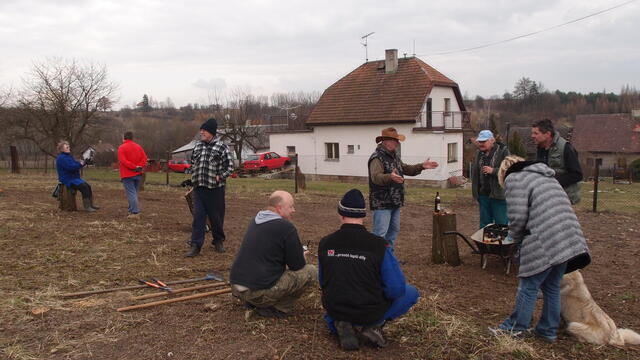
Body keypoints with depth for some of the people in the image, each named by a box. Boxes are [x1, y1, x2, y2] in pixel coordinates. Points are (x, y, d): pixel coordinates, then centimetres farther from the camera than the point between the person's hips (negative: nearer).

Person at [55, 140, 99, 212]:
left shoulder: (69, 156, 20)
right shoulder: (61, 158, -13)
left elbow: (75, 165, 21)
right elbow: (71, 167, -24)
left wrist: (82, 163, -1)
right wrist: (80, 164, -10)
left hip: (74, 178, 10)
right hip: (68, 180, -10)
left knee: (88, 186, -5)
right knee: (84, 187, -24)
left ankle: (91, 204, 0)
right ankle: (87, 206, -23)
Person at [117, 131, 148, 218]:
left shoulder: (122, 148, -7)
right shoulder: (138, 147, 11)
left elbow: (123, 161, -18)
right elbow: (144, 158, 2)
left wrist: (134, 167, -18)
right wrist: (139, 167, -8)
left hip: (127, 175, -6)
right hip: (138, 174, 6)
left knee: (131, 193, -7)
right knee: (134, 192, 15)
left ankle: (135, 212, -14)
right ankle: (131, 210, 21)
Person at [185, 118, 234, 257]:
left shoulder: (221, 147, -6)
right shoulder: (197, 146, 11)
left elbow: (230, 166, -5)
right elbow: (192, 163, 24)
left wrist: (220, 177, -12)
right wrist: (194, 176, 13)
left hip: (215, 188, -4)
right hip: (199, 187, 4)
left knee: (216, 216, 7)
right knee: (198, 216, 0)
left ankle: (218, 241, 26)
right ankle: (196, 245, 2)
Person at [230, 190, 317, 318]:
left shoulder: (255, 221, 13)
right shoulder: (286, 227, -11)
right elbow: (298, 266, -5)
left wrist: (297, 253, 24)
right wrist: (302, 257, 18)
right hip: (259, 292, -8)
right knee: (311, 271, -2)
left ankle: (252, 302, 17)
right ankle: (278, 309, -1)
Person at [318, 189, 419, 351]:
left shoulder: (325, 243, -8)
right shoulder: (379, 245, -19)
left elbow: (323, 282, 6)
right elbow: (396, 288, -14)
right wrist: (375, 299, 7)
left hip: (334, 309, 3)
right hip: (370, 313, -3)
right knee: (411, 292, 19)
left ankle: (340, 324, 6)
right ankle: (371, 326, 0)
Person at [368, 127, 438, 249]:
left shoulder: (394, 155, 14)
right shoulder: (377, 158, -17)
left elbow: (406, 169, 23)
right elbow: (376, 177, -32)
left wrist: (422, 166, 11)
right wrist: (390, 177, -50)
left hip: (395, 203, 10)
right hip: (381, 204, -10)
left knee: (393, 230, 17)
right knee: (380, 233, -9)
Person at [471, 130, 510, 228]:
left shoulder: (503, 151, -7)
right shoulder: (479, 153, 13)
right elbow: (475, 172, 20)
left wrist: (493, 171, -21)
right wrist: (475, 192, 16)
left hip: (498, 195, -6)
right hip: (483, 194, 6)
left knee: (501, 223, -2)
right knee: (484, 223, 15)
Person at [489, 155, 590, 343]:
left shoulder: (514, 179, 1)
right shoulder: (545, 177, 27)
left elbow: (518, 216, -10)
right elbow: (562, 206, 22)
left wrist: (516, 237, 10)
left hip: (544, 243, -8)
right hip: (569, 241, 8)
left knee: (528, 287, 5)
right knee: (552, 287, 18)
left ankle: (515, 327, 17)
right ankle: (548, 331, 28)